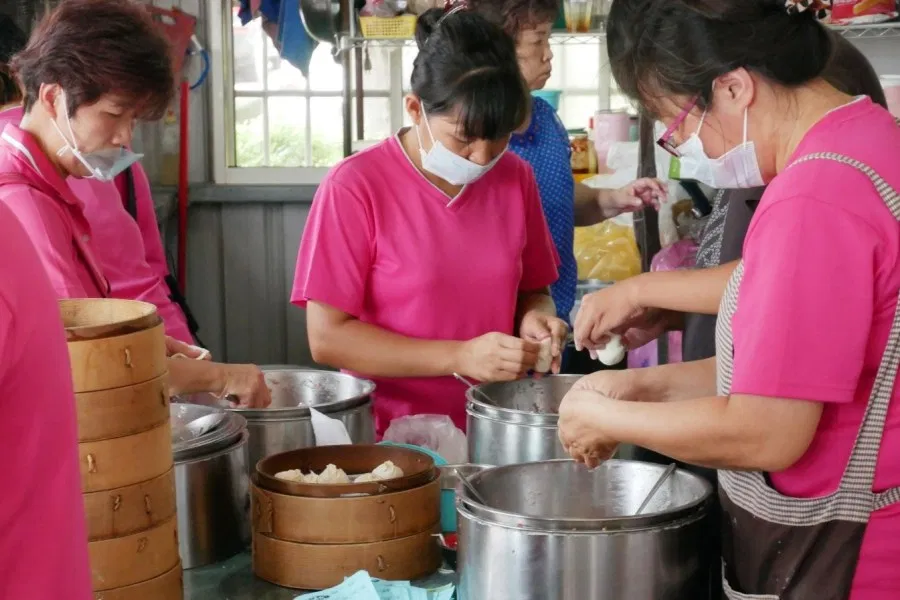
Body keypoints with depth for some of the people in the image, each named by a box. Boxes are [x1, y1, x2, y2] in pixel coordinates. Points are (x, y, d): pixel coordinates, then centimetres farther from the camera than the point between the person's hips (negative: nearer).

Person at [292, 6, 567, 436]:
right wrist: (460, 357, -18)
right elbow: (327, 338, -11)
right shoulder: (354, 187, -10)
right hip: (391, 437, -2)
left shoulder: (516, 178, 3)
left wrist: (536, 319, -7)